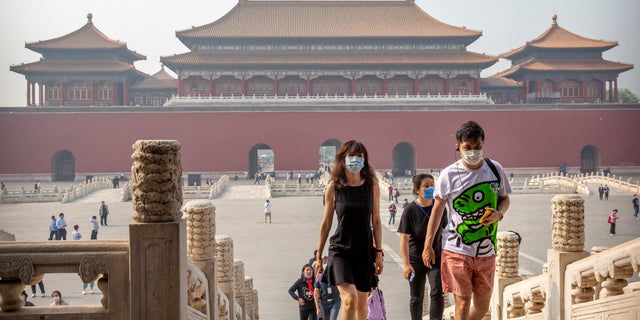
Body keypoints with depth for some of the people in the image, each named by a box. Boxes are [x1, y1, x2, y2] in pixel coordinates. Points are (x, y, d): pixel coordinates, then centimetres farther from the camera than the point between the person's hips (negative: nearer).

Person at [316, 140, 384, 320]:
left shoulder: (371, 185, 2)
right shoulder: (334, 187, -2)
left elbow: (376, 221, 6)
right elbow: (326, 223, 4)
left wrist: (378, 252, 3)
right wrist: (319, 255, 6)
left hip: (364, 251, 3)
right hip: (340, 250, -2)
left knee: (362, 304, 11)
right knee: (350, 299, -19)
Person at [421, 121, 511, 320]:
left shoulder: (495, 169, 1)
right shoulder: (449, 175, -7)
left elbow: (505, 199, 14)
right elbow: (437, 209, 0)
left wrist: (498, 214, -9)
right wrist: (428, 245, 0)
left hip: (487, 252, 4)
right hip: (458, 251, -3)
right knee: (463, 304, -4)